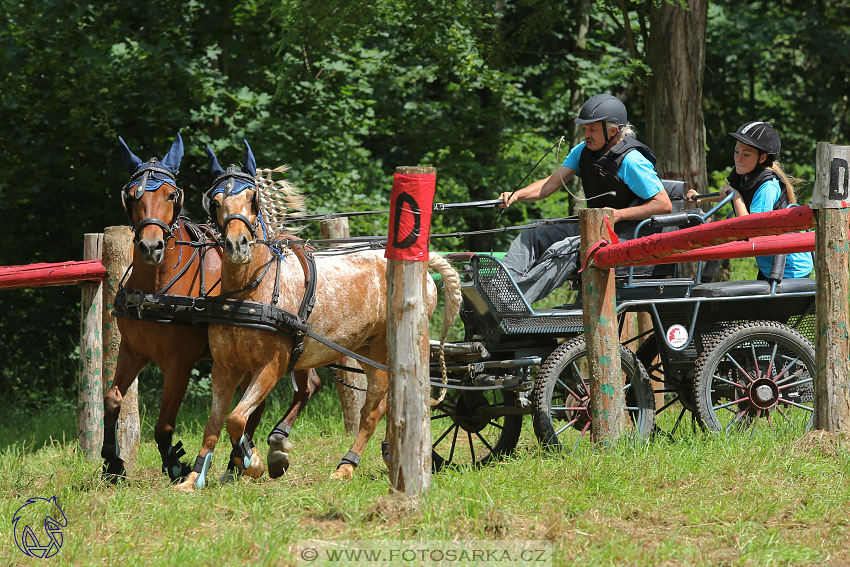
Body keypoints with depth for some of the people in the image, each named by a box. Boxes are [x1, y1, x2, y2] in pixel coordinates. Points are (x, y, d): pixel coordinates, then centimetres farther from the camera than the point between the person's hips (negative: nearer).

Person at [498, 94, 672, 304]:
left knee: (567, 249, -32)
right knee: (530, 236, -5)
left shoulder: (631, 160, -16)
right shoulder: (584, 151, 7)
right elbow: (551, 184, 5)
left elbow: (664, 205, -17)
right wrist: (517, 195, -11)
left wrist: (618, 215, -22)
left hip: (625, 236, -9)